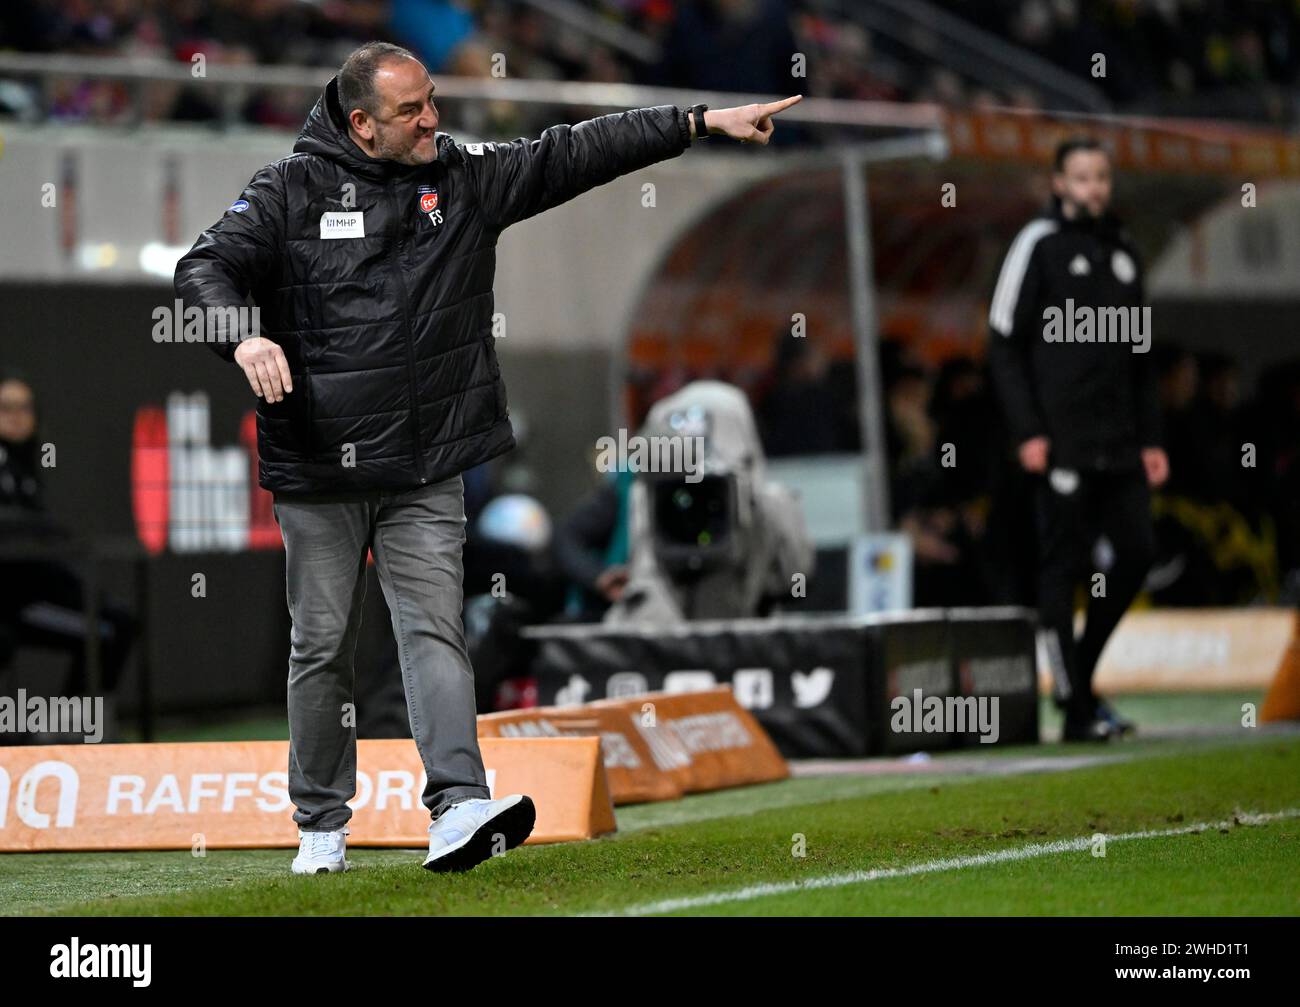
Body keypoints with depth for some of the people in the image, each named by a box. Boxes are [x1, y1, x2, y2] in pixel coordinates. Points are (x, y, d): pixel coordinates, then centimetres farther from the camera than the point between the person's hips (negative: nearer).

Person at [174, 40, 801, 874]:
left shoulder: (467, 179, 7)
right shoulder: (294, 191, -2)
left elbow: (576, 154, 7)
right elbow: (206, 267, -6)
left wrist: (702, 122, 3)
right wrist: (244, 336, -27)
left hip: (428, 472, 2)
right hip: (319, 468, -2)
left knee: (436, 631, -8)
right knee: (323, 646, 6)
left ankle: (459, 809, -20)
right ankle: (323, 823, 18)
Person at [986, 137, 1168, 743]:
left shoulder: (1123, 253, 17)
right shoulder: (1039, 245, -2)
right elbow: (1003, 344, -5)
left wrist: (1150, 437, 16)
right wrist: (1027, 432, -12)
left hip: (1119, 443, 6)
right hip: (1061, 442, -6)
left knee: (1136, 551, 1)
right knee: (1064, 567, -4)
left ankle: (1080, 670, 18)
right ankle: (1077, 709, -1)